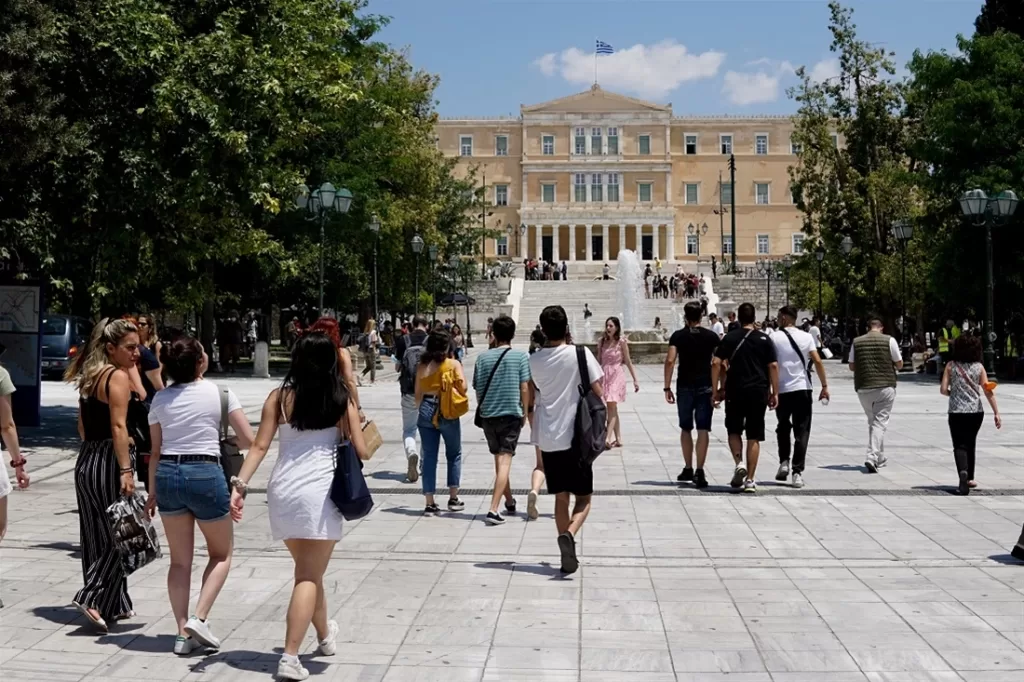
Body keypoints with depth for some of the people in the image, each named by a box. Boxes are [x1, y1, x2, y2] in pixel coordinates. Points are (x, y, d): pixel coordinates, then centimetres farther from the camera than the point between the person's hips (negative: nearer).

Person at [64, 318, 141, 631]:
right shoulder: (118, 376, -11)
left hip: (86, 459, 9)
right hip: (109, 461, -9)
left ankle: (114, 605, 22)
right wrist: (126, 471, -21)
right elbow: (119, 427, -19)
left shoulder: (89, 377, 15)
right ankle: (92, 599, -7)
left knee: (97, 536, 13)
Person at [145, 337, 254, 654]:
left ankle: (183, 632, 13)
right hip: (205, 474, -4)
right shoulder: (220, 393, -5)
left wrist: (152, 493, 18)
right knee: (221, 553, 15)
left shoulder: (160, 399, 6)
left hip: (167, 475, 4)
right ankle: (199, 618, -1)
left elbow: (155, 451, 10)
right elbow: (248, 440, -4)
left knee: (180, 560, 14)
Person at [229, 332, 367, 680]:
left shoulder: (280, 396, 6)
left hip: (283, 490, 3)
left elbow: (260, 446, -3)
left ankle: (325, 635, 41)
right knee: (309, 576, 3)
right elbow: (360, 452, 2)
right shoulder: (341, 399, 2)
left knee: (307, 569, 22)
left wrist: (240, 485, -4)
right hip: (320, 491, -3)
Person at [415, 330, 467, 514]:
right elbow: (462, 388, -9)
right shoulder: (453, 364, -3)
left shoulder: (422, 366, 5)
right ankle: (453, 498, 16)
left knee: (429, 457, 7)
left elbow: (418, 394, 8)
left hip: (426, 411, 3)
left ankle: (429, 503, 7)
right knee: (454, 455, 15)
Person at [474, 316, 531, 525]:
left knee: (499, 460, 18)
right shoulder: (521, 356, -4)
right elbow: (524, 388, -5)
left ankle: (510, 502, 35)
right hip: (511, 414, -3)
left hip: (488, 415, 3)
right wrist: (525, 413, 7)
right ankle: (494, 509, -16)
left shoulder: (483, 357, 2)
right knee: (505, 461, -4)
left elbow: (477, 389, 4)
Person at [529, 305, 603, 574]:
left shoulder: (534, 360, 2)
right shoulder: (580, 354, -9)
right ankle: (569, 534, -20)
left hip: (548, 438, 3)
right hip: (576, 437, -3)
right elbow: (597, 390, -7)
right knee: (584, 496, 7)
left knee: (561, 497, 13)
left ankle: (568, 555, 14)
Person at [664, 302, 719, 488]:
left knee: (685, 429, 16)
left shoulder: (678, 336, 1)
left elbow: (670, 360, -9)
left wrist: (667, 387, -5)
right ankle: (699, 472, -10)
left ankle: (688, 469, 25)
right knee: (703, 430, -2)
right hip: (706, 387, 0)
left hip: (685, 387, 1)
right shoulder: (711, 336, 4)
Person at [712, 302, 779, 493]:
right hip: (759, 392, 1)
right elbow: (773, 366, -1)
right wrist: (775, 393, 4)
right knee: (754, 437, 5)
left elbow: (716, 364, -4)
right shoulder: (765, 339, 4)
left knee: (734, 430, 17)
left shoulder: (729, 338, 2)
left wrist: (716, 390, 2)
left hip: (735, 392, 0)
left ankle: (739, 463, -6)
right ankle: (750, 479, 3)